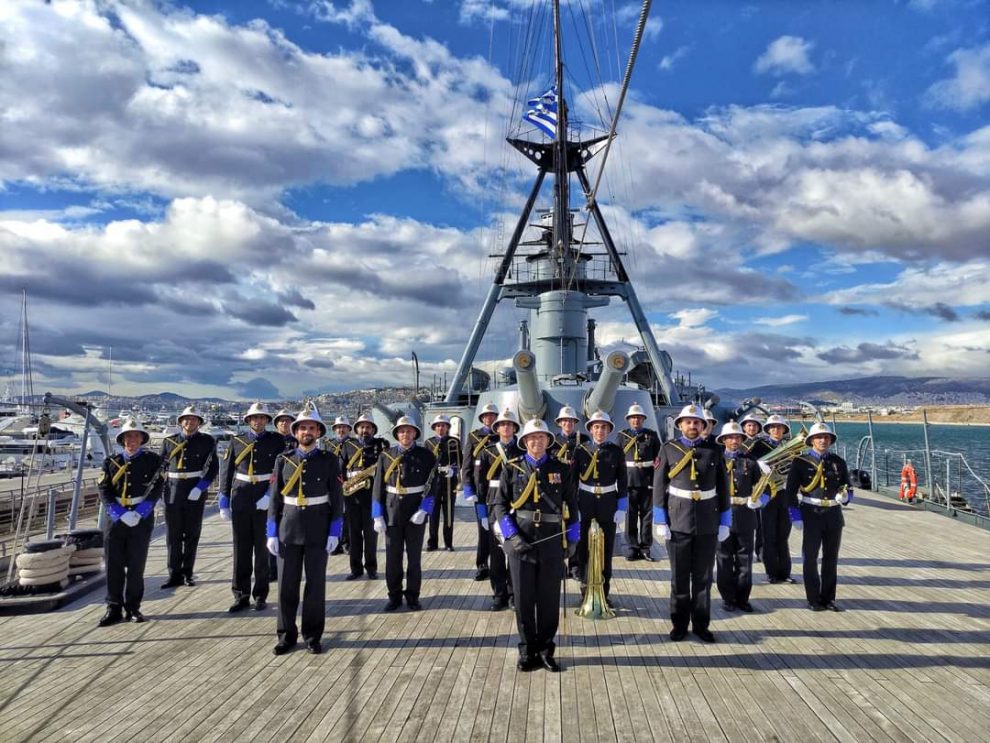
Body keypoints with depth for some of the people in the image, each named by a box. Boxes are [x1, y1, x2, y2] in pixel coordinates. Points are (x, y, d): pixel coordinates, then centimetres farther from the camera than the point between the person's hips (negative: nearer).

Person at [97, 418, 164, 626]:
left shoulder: (153, 460, 2)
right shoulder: (111, 462, 7)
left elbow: (156, 489, -5)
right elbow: (104, 490, 0)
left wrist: (138, 514, -15)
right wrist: (121, 514, -13)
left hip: (142, 519, -1)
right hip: (116, 518, 2)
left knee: (136, 565, 4)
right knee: (114, 565, 3)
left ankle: (133, 608, 15)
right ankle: (114, 608, 14)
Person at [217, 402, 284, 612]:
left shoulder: (277, 441, 2)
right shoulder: (236, 441, 7)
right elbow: (226, 471, 6)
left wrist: (270, 496, -14)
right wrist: (224, 502, 2)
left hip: (265, 500, -1)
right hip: (241, 499, 2)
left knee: (263, 548, 4)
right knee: (241, 548, 6)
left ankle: (260, 595, 16)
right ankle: (241, 595, 16)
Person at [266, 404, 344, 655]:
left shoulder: (329, 461, -1)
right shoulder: (283, 460, 3)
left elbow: (337, 500, -2)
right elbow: (275, 499, 4)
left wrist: (334, 533, -8)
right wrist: (272, 533, 0)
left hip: (318, 532, -1)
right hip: (288, 531, 2)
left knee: (316, 585, 6)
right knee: (286, 586, 7)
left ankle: (313, 636, 20)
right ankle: (287, 635, 22)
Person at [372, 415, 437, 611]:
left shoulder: (426, 455, -2)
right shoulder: (386, 456, 1)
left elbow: (432, 485, -4)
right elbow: (379, 487, 2)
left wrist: (423, 510, -14)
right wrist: (378, 516, -2)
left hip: (416, 513, -1)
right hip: (392, 512, 1)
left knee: (414, 556, 8)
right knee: (393, 557, 7)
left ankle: (413, 597, 22)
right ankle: (394, 596, 22)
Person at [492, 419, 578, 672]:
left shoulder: (562, 469, 5)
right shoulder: (512, 468, 2)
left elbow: (571, 504, 12)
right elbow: (499, 504, 1)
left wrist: (573, 538, 10)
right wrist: (512, 536, -9)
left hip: (552, 543, 1)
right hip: (520, 542, -1)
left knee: (550, 599, 8)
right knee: (524, 599, 7)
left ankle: (546, 650, 24)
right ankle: (527, 651, 23)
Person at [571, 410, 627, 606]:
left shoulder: (616, 452, 0)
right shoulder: (581, 450, -2)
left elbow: (622, 482, 1)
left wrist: (622, 508, -3)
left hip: (609, 506, 0)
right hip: (585, 505, 0)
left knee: (606, 550, 6)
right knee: (584, 549, 5)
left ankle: (604, 592, 18)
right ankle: (586, 589, 19)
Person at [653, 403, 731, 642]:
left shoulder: (714, 450, 3)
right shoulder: (668, 449, -2)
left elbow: (723, 487, 5)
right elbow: (659, 486, -3)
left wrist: (725, 521, 3)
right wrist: (660, 521, -6)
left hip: (708, 522, 2)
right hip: (678, 521, -1)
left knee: (703, 576, 10)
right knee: (679, 576, 8)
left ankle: (701, 624, 24)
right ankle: (679, 624, 22)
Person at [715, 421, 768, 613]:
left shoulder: (750, 462, 7)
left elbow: (762, 488, 7)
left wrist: (759, 500, -11)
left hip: (745, 515, 1)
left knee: (745, 559, 8)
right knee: (725, 559, 5)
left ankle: (742, 598, 19)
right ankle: (728, 598, 16)